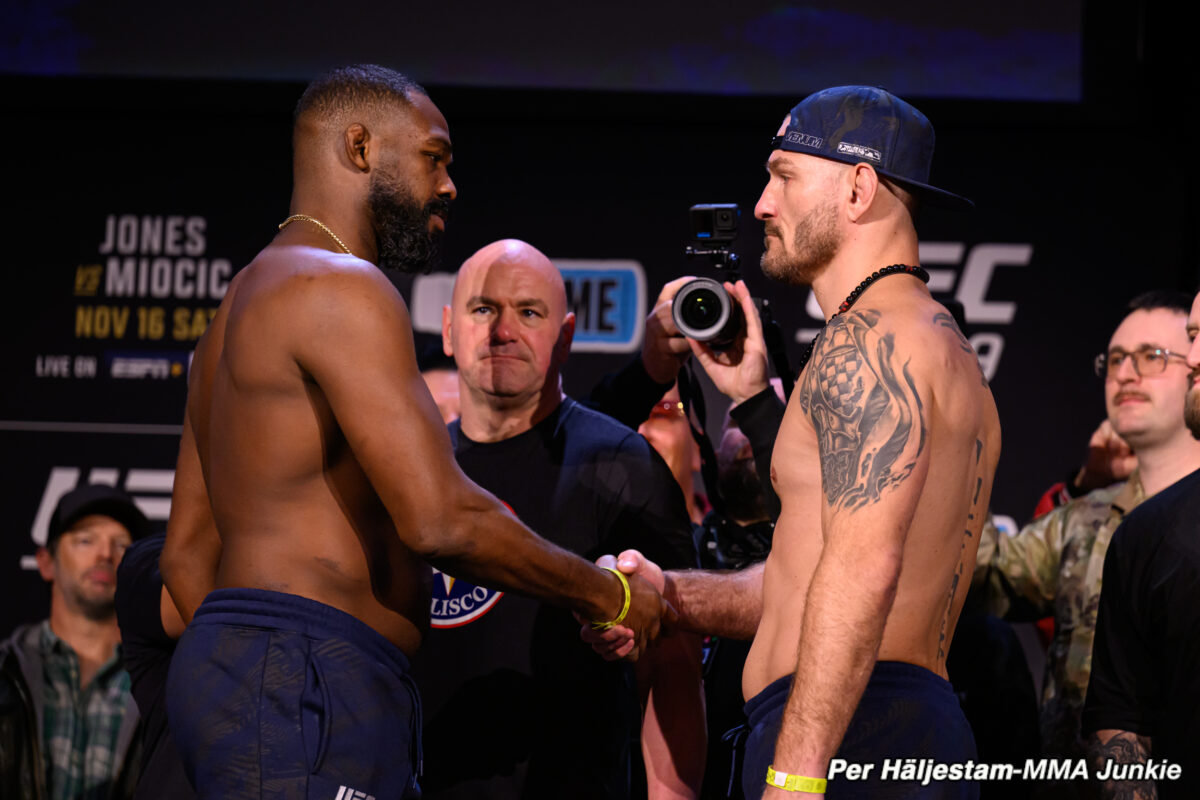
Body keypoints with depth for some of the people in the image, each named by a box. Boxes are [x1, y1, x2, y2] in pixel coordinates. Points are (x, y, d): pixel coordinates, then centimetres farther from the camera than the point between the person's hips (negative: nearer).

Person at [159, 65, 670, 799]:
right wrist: (607, 595, -6)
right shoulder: (342, 288, -9)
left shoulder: (247, 303, 25)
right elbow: (439, 518, -17)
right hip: (303, 684, -10)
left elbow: (187, 553, 25)